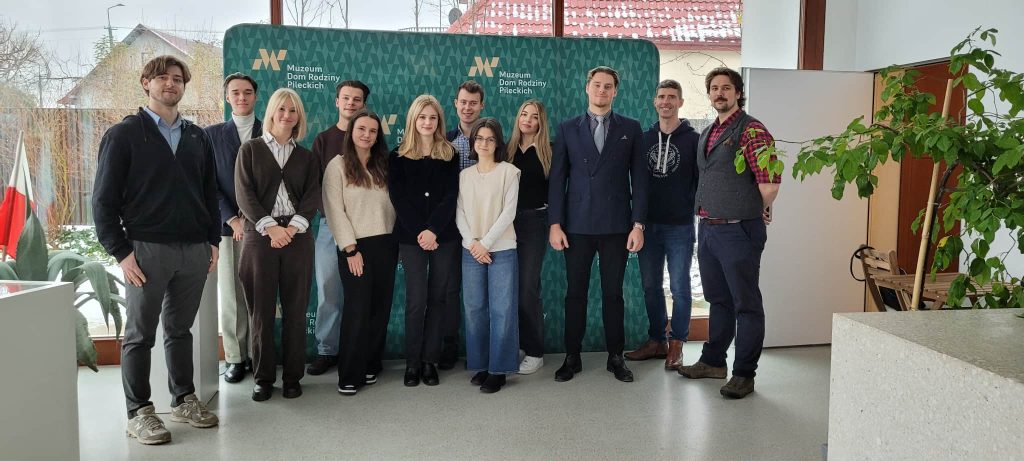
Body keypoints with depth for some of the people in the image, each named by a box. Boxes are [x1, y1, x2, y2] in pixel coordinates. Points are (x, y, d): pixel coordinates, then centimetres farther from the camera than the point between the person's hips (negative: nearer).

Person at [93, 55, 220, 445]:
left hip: (194, 250, 4)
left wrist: (213, 241, 8)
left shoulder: (198, 138, 13)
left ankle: (183, 400, 24)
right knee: (140, 334, 5)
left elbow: (210, 192, 16)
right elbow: (104, 199, -4)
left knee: (180, 329, 13)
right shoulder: (123, 135, -1)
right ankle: (139, 413, 14)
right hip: (147, 249, -4)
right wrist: (121, 252, -9)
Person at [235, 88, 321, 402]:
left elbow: (313, 196, 3)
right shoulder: (251, 149, 8)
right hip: (259, 236, -1)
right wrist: (270, 227, -13)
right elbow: (244, 194, -2)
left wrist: (294, 227, -13)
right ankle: (263, 377, 12)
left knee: (295, 310, 3)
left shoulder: (306, 157, 14)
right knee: (261, 310, 1)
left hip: (297, 237, 2)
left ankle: (292, 376, 13)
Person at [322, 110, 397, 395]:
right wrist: (350, 249, -13)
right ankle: (350, 375, 3)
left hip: (386, 245, 5)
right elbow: (335, 210, -8)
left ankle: (371, 366, 19)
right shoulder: (338, 166, -2)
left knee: (380, 309, 7)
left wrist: (399, 243, 2)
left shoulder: (383, 166, 12)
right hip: (356, 247, -5)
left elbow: (392, 206, 10)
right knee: (358, 311, -5)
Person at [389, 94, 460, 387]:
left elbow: (451, 196, -2)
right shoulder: (399, 156, 4)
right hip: (411, 237, -1)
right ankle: (412, 362, 7)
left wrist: (433, 230, -14)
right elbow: (398, 198, -2)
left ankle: (430, 360, 12)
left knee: (438, 298, 3)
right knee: (416, 300, -3)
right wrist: (419, 231, -12)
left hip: (444, 236, 1)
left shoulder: (449, 155, 6)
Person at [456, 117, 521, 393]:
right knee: (475, 309, 5)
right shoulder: (465, 175, 10)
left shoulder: (508, 171, -1)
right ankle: (480, 365, 17)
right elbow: (460, 213, 6)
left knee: (502, 310, -3)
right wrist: (472, 243, -9)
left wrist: (486, 242, -12)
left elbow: (508, 212, -7)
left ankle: (498, 370, 5)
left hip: (502, 250, -3)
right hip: (471, 251, 3)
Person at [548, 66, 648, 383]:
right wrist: (555, 224, -4)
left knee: (613, 293, 6)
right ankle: (572, 357, 16)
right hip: (577, 225, 0)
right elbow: (557, 179, 3)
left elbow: (639, 178, 3)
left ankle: (615, 357, 18)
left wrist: (638, 224, -4)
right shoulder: (568, 129, 7)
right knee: (575, 292, 6)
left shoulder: (630, 128, 6)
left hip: (616, 225, 0)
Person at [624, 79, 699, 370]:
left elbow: (701, 181, -1)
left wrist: (691, 210, -9)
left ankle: (676, 344, 14)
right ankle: (656, 340, 21)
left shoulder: (693, 139, -1)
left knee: (679, 287, 2)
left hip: (680, 226, -4)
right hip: (649, 225, 4)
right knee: (650, 285, 9)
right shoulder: (644, 138, 9)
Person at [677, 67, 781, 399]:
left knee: (746, 304, 2)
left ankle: (744, 374, 10)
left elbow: (769, 184, -17)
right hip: (708, 229, 8)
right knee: (718, 300, 18)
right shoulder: (707, 134, 15)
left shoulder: (751, 131, -11)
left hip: (738, 231, -8)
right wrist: (707, 212, 15)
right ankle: (713, 362, 30)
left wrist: (755, 213, -3)